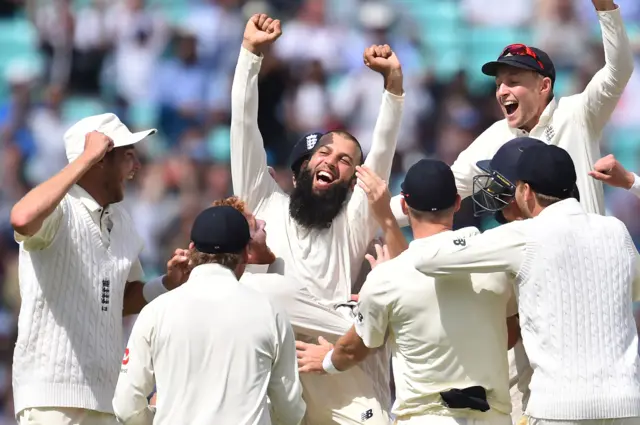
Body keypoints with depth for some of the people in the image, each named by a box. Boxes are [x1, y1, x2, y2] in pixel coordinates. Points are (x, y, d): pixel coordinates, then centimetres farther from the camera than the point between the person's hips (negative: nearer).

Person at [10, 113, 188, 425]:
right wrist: (86, 158, -26)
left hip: (107, 393, 8)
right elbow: (22, 220, -35)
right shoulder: (60, 211, -11)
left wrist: (168, 284, 4)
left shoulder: (122, 221, 14)